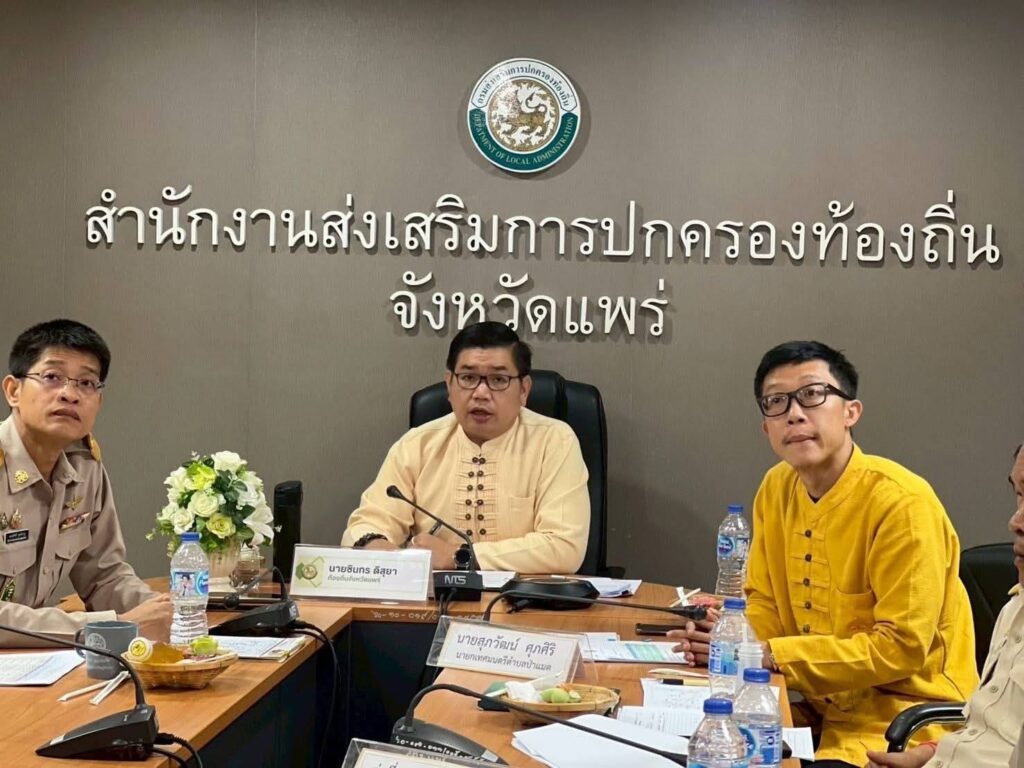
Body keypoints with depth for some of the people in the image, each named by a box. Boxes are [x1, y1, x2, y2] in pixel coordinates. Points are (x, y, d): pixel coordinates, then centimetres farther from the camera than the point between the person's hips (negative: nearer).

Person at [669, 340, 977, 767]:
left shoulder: (901, 503, -20)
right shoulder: (776, 488, 2)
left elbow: (902, 647, -20)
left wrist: (768, 655, -22)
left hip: (904, 714, -6)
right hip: (816, 702, 6)